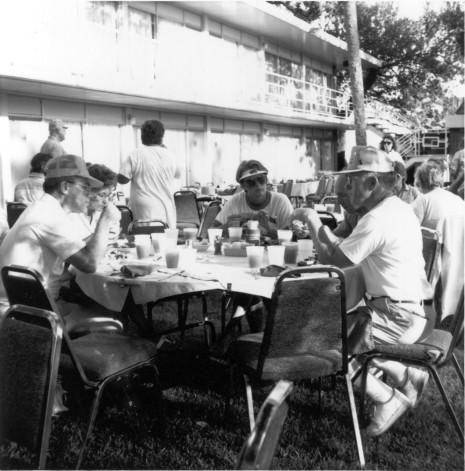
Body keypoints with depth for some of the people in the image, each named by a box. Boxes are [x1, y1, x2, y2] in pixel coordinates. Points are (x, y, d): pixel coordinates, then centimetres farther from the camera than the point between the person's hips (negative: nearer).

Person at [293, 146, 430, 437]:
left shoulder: (378, 220, -23)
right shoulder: (398, 208, 9)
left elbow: (331, 257, -18)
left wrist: (313, 221, -7)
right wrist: (320, 225, 7)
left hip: (397, 319, -10)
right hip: (410, 311, 10)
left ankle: (387, 399, 5)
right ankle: (406, 376, 19)